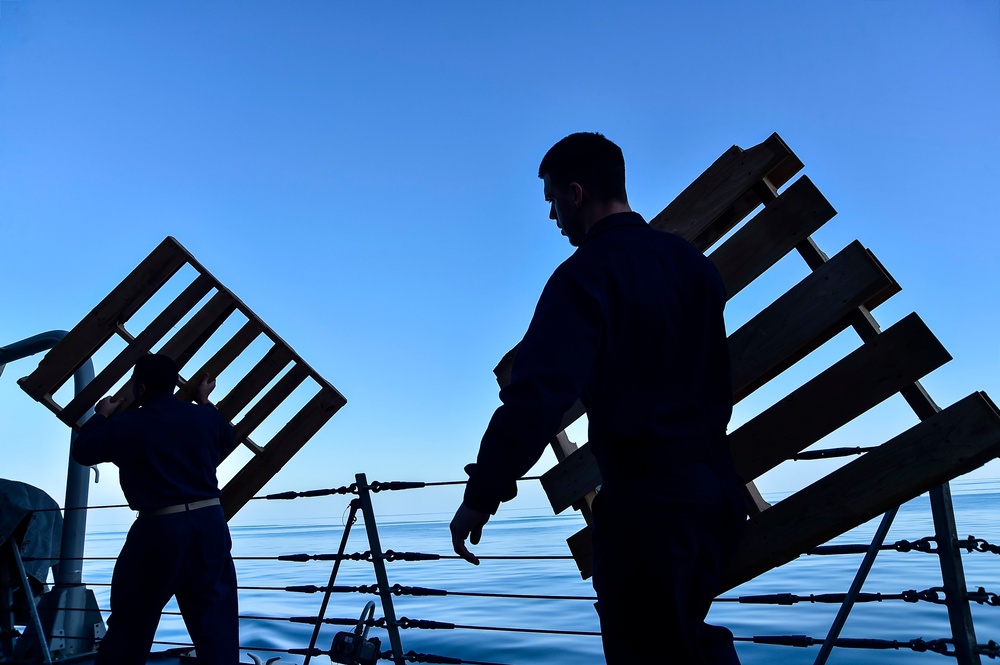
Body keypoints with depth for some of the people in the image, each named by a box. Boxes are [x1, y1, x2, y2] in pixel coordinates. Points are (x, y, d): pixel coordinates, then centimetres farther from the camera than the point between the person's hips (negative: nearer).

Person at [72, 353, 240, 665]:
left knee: (130, 622, 15)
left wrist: (101, 416, 29)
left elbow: (82, 451, 13)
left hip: (158, 530, -2)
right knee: (215, 621, 6)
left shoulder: (125, 425, -3)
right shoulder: (203, 416, 4)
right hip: (209, 524, 3)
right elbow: (228, 441, 25)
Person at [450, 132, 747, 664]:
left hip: (643, 505, -8)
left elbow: (538, 392, -25)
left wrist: (481, 496, -20)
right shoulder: (691, 262, 9)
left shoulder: (586, 274, -15)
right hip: (714, 495, 8)